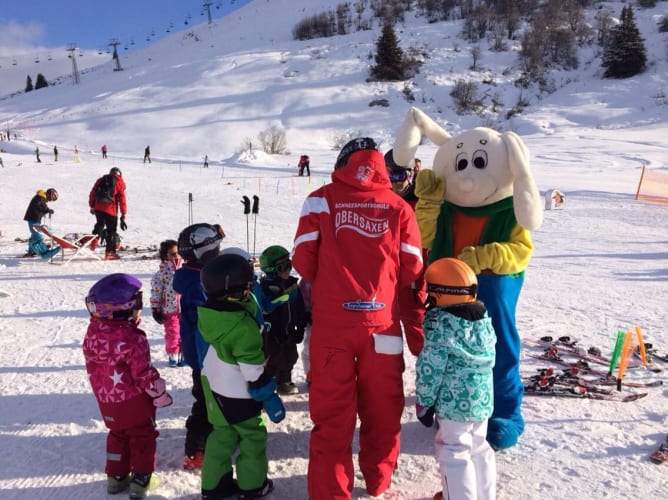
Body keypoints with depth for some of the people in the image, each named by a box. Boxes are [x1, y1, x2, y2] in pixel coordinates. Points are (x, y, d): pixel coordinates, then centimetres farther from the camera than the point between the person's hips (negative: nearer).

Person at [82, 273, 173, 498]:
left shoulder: (92, 332, -5)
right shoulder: (131, 338, -28)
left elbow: (92, 367, 7)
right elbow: (144, 372, -23)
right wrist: (160, 394, -9)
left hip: (107, 400, 7)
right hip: (134, 400, -6)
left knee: (118, 435, 24)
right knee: (142, 437, 12)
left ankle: (116, 477, 31)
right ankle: (141, 480, 18)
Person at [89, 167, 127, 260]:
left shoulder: (101, 180, 14)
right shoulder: (120, 183, 2)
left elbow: (92, 193, 13)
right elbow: (122, 199, -2)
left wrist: (92, 206, 22)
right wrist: (123, 214, -1)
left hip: (98, 208, 4)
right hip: (110, 210, -4)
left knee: (99, 226, 26)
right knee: (111, 230, 4)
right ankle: (109, 252, 4)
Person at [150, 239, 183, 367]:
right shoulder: (161, 273, -11)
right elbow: (156, 292, -8)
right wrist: (155, 309, -7)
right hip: (169, 310, -3)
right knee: (172, 334, 7)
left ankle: (182, 355, 27)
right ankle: (172, 356, 24)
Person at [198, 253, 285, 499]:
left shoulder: (210, 311, -9)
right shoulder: (243, 327, -30)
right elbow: (254, 371, -24)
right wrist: (269, 397, -16)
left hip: (213, 384, 7)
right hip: (237, 394, -7)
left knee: (222, 433, 20)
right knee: (253, 435, 13)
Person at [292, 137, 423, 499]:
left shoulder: (322, 199, 1)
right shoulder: (398, 206, 4)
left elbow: (302, 259, -2)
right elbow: (413, 267, 2)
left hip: (331, 321, -1)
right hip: (382, 322, 1)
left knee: (331, 411, 9)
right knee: (381, 408, 18)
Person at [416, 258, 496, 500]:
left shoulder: (440, 323, -19)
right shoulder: (484, 317, 4)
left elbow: (430, 369, -16)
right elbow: (489, 360, 12)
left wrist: (424, 402, -4)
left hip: (454, 402, -8)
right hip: (483, 399, 8)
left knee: (453, 452, 5)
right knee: (479, 448, 22)